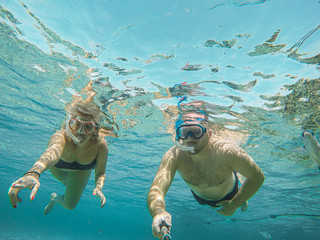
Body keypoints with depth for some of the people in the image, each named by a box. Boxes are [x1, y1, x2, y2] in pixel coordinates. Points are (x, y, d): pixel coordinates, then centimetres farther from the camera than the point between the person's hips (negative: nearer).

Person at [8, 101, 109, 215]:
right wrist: (34, 173, -88)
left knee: (70, 205, 9)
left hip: (82, 171, 1)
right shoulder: (61, 136, -45)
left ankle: (55, 198, 39)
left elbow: (100, 173, -27)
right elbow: (53, 151, -69)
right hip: (57, 167, -1)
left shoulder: (100, 144, -39)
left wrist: (98, 188, -46)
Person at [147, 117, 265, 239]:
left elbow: (257, 177, -28)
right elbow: (155, 190, -48)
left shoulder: (226, 152, -43)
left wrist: (234, 205, -25)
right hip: (199, 197, 2)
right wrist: (159, 212, -70)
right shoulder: (173, 156, -39)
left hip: (228, 194, -2)